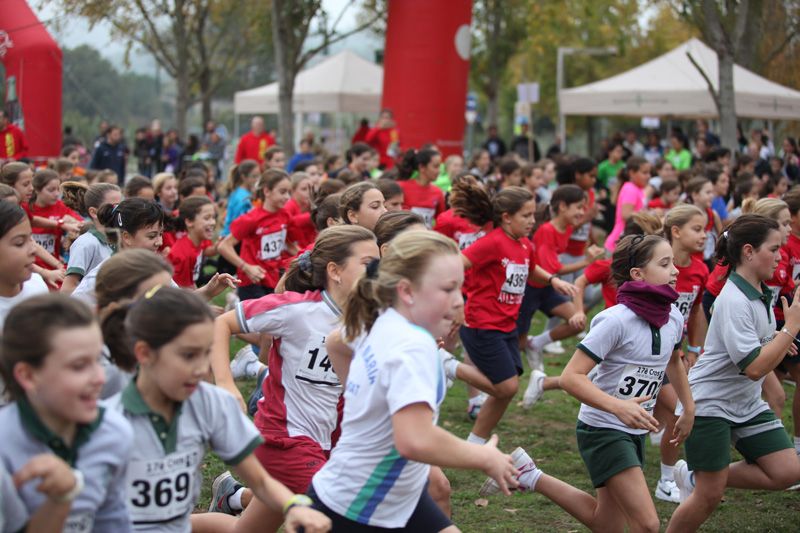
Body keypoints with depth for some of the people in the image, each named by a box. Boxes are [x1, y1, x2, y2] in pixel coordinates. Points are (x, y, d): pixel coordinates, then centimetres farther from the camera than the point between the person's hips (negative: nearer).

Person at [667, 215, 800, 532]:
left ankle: (695, 476, 12)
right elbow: (754, 368, -30)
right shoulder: (734, 301, -23)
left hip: (747, 403, 9)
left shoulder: (762, 294, 4)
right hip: (710, 403, -9)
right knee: (709, 496, -4)